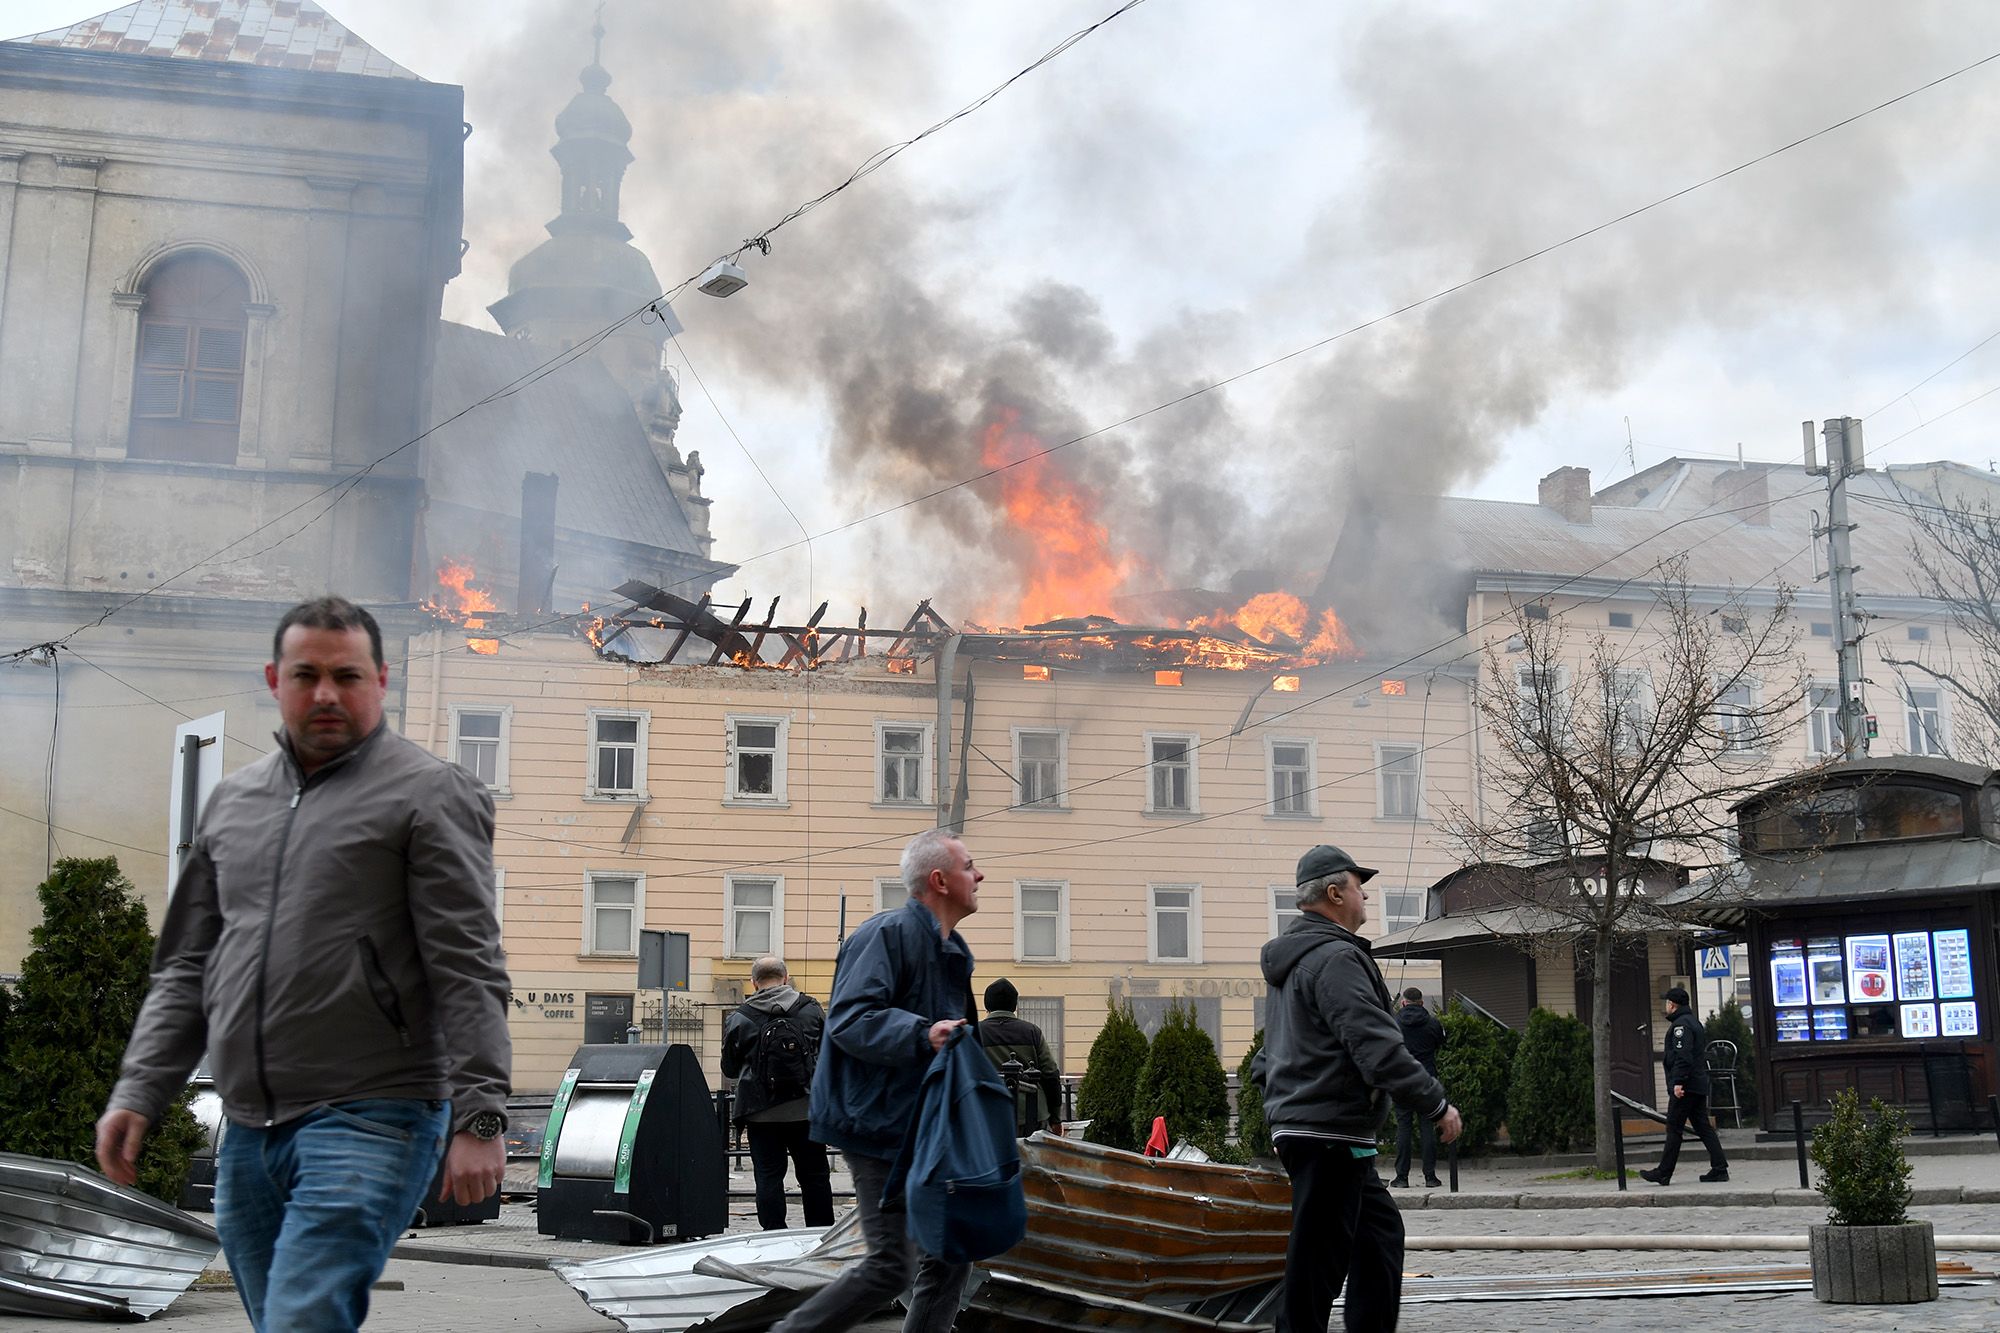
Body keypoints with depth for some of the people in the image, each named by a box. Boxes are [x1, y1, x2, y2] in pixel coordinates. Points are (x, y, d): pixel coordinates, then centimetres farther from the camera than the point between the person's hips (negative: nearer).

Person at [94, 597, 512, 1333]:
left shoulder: (428, 793, -3)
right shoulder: (234, 799, 17)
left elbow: (469, 970, -9)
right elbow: (186, 967, 20)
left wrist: (479, 1116, -16)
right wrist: (138, 1092, 10)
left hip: (369, 1124, -7)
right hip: (248, 1132, 7)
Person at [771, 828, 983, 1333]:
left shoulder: (950, 950, 17)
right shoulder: (890, 933, -15)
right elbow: (849, 1020, -25)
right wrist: (922, 1034, -35)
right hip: (881, 1125, -10)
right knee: (890, 1264, -10)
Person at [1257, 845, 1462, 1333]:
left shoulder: (1294, 958, 18)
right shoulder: (1337, 958, -16)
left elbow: (1270, 1053, 25)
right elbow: (1377, 1047, -23)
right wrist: (1437, 1103, -15)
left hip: (1300, 1123, 11)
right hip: (1330, 1134, -11)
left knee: (1380, 1233, 18)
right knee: (1319, 1258, -6)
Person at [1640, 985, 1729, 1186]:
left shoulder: (1681, 1025, -12)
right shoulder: (1694, 1022, 20)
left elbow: (1683, 1056, -22)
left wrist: (1678, 1082, -25)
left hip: (1685, 1086, -10)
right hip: (1699, 1084, 10)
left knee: (1674, 1128, -5)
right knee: (1703, 1127, 9)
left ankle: (1664, 1173, -2)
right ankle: (1719, 1168, 4)